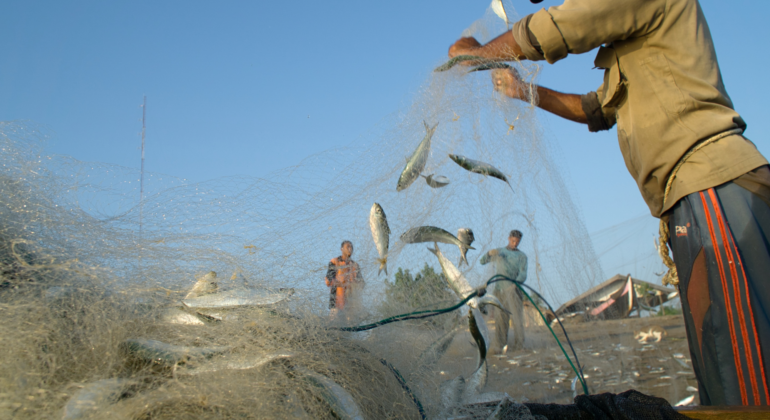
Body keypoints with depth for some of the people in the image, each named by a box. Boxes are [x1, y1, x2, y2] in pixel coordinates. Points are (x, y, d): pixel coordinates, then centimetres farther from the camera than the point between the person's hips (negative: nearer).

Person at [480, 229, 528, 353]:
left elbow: (523, 274, -1)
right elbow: (482, 261, 15)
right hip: (499, 290, 2)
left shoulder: (522, 256, 13)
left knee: (517, 318, -7)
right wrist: (489, 253, -5)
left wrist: (516, 282, -22)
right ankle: (498, 346, -2)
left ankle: (518, 345, 1)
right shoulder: (499, 252, 20)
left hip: (513, 291, -1)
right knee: (500, 318, -3)